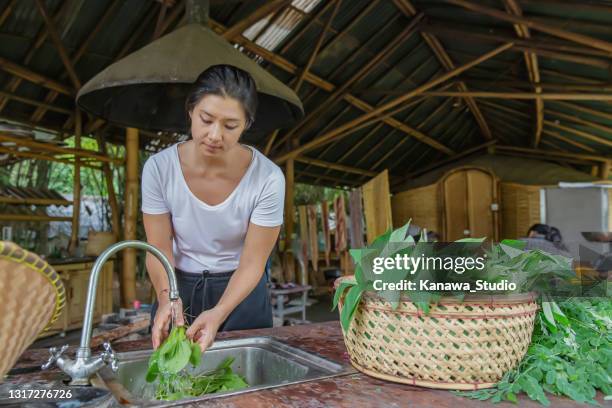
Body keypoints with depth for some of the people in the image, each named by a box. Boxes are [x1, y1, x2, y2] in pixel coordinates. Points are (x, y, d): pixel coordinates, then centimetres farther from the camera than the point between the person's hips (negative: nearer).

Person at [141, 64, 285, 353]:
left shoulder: (267, 178, -24)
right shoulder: (159, 167, -19)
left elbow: (252, 263, -18)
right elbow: (159, 250, -13)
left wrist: (218, 313, -33)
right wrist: (166, 297, -31)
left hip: (242, 290, 0)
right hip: (179, 289, 1)